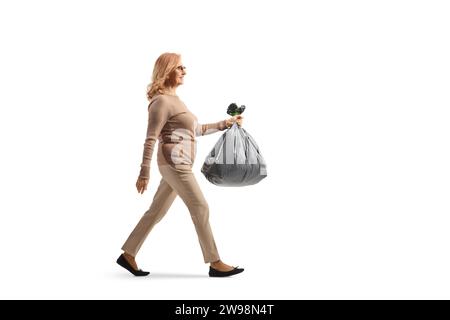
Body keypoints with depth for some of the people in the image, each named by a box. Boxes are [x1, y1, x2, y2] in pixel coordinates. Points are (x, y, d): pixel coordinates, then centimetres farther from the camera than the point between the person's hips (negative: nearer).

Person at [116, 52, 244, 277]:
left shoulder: (173, 99, 19)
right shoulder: (162, 101, -12)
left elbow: (196, 130, 24)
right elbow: (150, 140, -16)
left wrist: (226, 123, 23)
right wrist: (144, 173, -18)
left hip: (179, 164, 10)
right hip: (174, 162, -10)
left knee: (156, 211, 12)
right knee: (200, 208, -5)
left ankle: (128, 255, 20)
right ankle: (215, 263, 2)